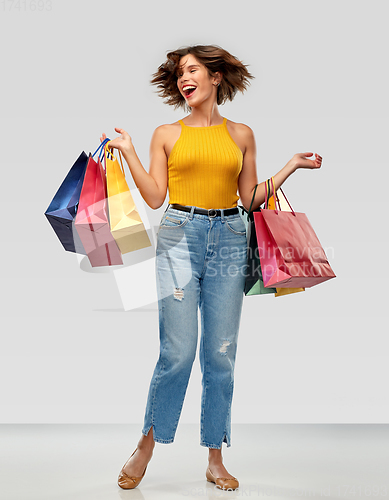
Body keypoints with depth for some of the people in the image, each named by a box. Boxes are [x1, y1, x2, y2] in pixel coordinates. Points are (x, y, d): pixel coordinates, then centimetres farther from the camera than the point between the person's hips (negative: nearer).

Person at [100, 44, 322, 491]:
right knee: (178, 350, -8)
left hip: (229, 240, 2)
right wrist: (128, 152, -1)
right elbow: (155, 197, 3)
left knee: (221, 354, 2)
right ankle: (146, 448, 11)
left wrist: (292, 166, 10)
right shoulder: (167, 134, 10)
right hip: (180, 237, -1)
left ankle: (215, 459, 14)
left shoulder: (241, 134, 14)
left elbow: (251, 199, 12)